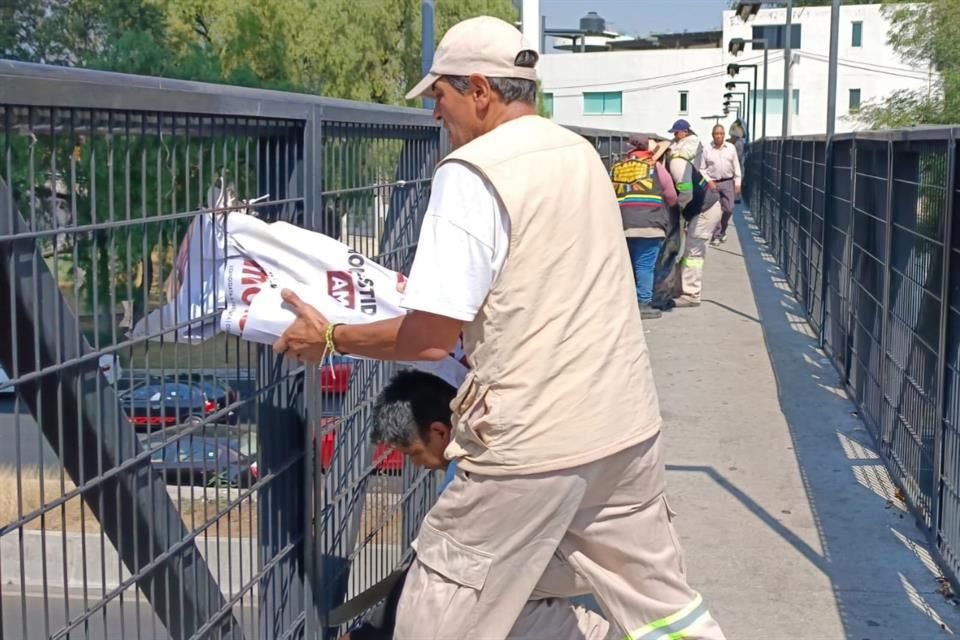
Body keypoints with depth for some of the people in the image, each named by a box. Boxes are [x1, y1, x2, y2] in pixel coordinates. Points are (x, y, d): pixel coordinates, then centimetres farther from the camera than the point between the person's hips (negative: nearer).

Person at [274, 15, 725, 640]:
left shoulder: (471, 173, -12)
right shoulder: (583, 154, 11)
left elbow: (431, 337, -15)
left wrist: (330, 338, -1)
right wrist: (438, 294, 28)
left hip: (533, 441, -8)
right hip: (626, 422, 8)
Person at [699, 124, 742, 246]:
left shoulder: (731, 148, 2)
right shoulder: (707, 149, -3)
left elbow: (736, 166, 6)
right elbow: (702, 169, 1)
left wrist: (737, 183, 2)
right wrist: (708, 181, -12)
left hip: (728, 182, 2)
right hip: (712, 183, -2)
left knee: (728, 209, 1)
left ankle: (722, 231, 24)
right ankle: (715, 235, 7)